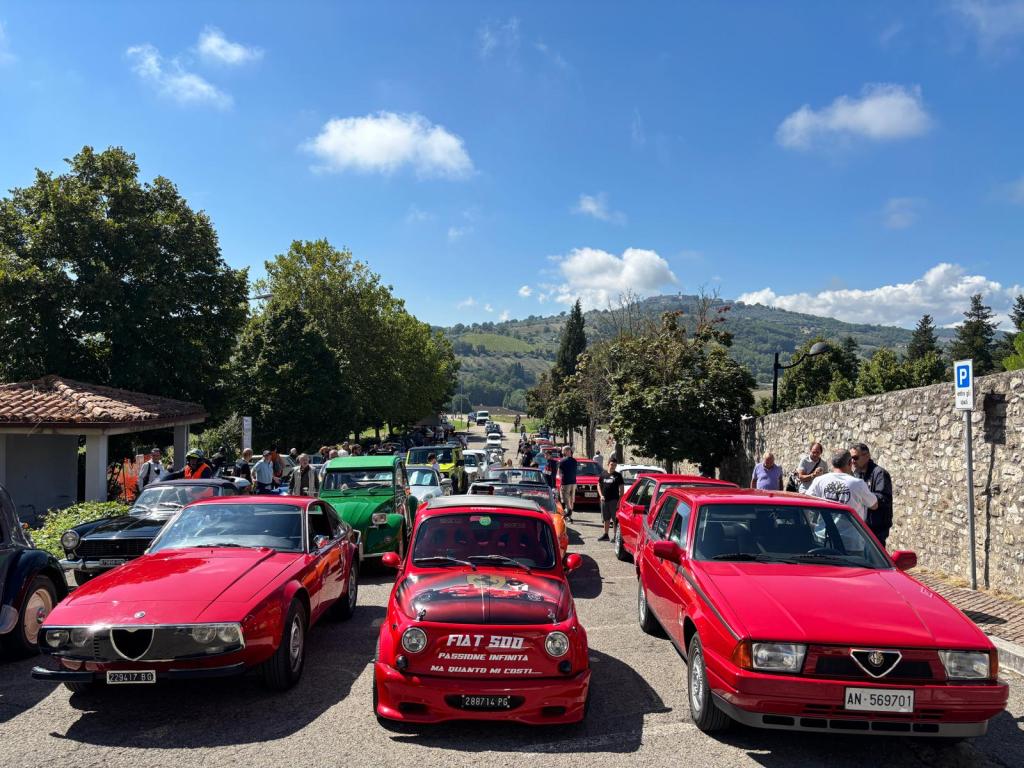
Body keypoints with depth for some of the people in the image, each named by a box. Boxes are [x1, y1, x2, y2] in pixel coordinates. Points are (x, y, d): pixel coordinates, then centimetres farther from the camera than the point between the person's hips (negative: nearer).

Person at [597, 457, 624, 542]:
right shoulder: (603, 474, 8)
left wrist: (620, 500, -11)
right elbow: (599, 485, 14)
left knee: (615, 519, -2)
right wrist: (601, 495, 0)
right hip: (604, 500, 4)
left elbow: (621, 488, -3)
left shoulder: (618, 475, -2)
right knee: (606, 519, 14)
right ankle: (605, 534, 25)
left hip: (614, 500, -4)